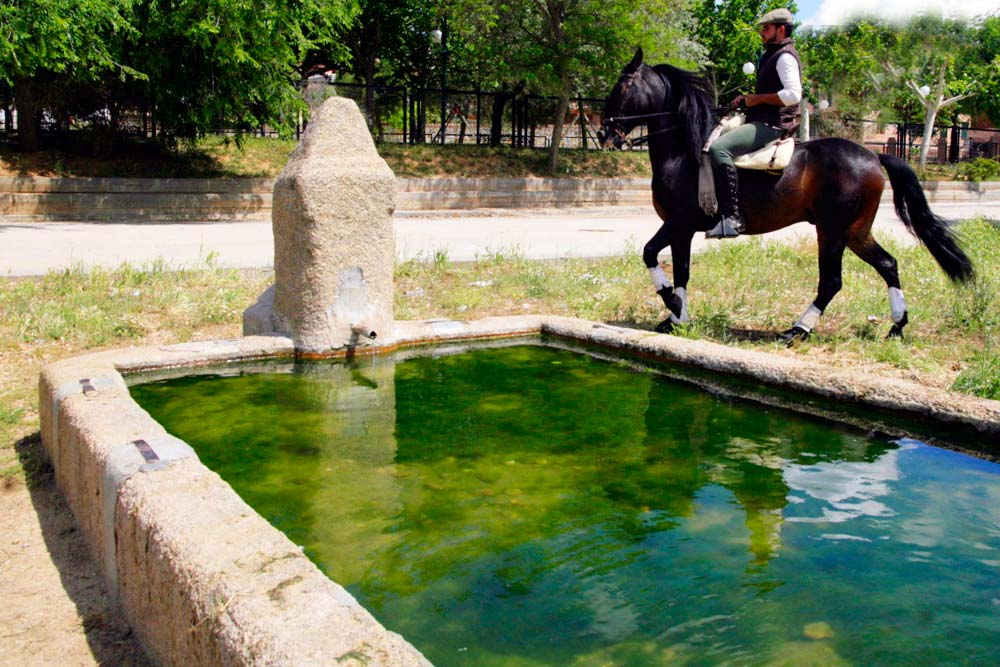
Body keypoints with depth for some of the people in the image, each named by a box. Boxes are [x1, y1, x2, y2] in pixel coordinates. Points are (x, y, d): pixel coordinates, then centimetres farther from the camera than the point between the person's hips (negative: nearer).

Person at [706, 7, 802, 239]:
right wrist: (749, 99, 15)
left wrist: (757, 98, -15)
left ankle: (732, 217, -37)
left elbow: (793, 95, -22)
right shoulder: (772, 55, 23)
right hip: (763, 121, 11)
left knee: (718, 148, -31)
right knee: (714, 140, 20)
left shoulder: (785, 56, -9)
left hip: (772, 124, -11)